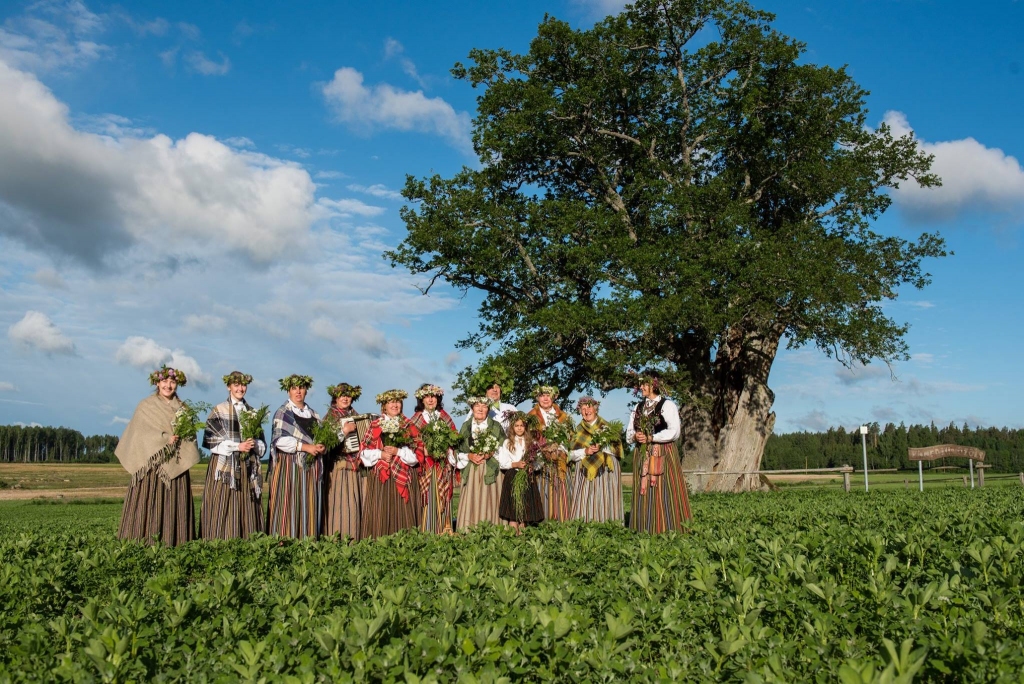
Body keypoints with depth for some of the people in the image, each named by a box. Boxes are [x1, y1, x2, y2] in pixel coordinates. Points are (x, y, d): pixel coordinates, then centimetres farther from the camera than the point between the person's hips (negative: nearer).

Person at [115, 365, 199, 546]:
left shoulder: (182, 408, 13)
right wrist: (165, 439, -13)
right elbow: (140, 434, -5)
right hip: (151, 463, -3)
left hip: (176, 465, 3)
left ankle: (173, 542, 2)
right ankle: (143, 543, -3)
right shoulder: (145, 406, 3)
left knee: (174, 504, 0)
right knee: (148, 502, -6)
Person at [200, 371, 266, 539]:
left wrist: (254, 444, -8)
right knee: (222, 512, -7)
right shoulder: (219, 411, 4)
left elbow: (262, 445, 14)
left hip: (248, 468, 4)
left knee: (247, 511, 1)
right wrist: (237, 446, -11)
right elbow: (210, 441, -5)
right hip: (224, 467, -3)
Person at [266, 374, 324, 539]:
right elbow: (279, 440, -12)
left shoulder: (313, 414, 16)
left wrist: (322, 447, -4)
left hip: (310, 467, 5)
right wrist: (305, 447, -17)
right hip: (290, 465, -5)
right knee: (289, 506, -7)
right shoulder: (283, 412, -1)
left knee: (309, 508, 3)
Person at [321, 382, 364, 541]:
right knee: (339, 500, -9)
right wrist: (345, 430, -18)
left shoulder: (356, 415, 16)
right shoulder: (331, 415, 1)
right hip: (338, 465, -5)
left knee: (355, 501, 4)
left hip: (356, 464, 5)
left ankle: (354, 538, 8)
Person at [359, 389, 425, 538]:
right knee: (381, 513, -4)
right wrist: (380, 454, -12)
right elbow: (365, 450, 4)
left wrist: (398, 451, -10)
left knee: (403, 513, -1)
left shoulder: (409, 426, 11)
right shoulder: (375, 425, 8)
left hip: (404, 476, 1)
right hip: (381, 477, -1)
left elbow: (418, 452, 3)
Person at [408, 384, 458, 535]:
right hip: (425, 464, -3)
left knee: (443, 498, 3)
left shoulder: (444, 416, 13)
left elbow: (454, 435, 11)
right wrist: (424, 450, -16)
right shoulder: (417, 418, 5)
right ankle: (427, 532, -3)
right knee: (427, 498, -6)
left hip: (443, 465, 3)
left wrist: (446, 447, -6)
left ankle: (444, 531, 9)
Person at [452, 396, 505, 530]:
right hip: (470, 473, 1)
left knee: (488, 504, -4)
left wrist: (490, 454, -13)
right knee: (471, 506, -1)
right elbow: (458, 450, 8)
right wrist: (469, 456, -10)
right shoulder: (465, 426, 10)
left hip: (490, 472, -1)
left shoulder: (496, 426, 5)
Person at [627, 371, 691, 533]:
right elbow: (629, 433, 16)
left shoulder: (667, 405, -2)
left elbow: (674, 432, -12)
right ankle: (645, 529, 8)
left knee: (663, 493, -6)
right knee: (644, 493, 3)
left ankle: (667, 529, -1)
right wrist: (635, 436, -6)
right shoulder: (638, 407, 17)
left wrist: (650, 438, -15)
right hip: (642, 455, 5)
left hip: (663, 455, -5)